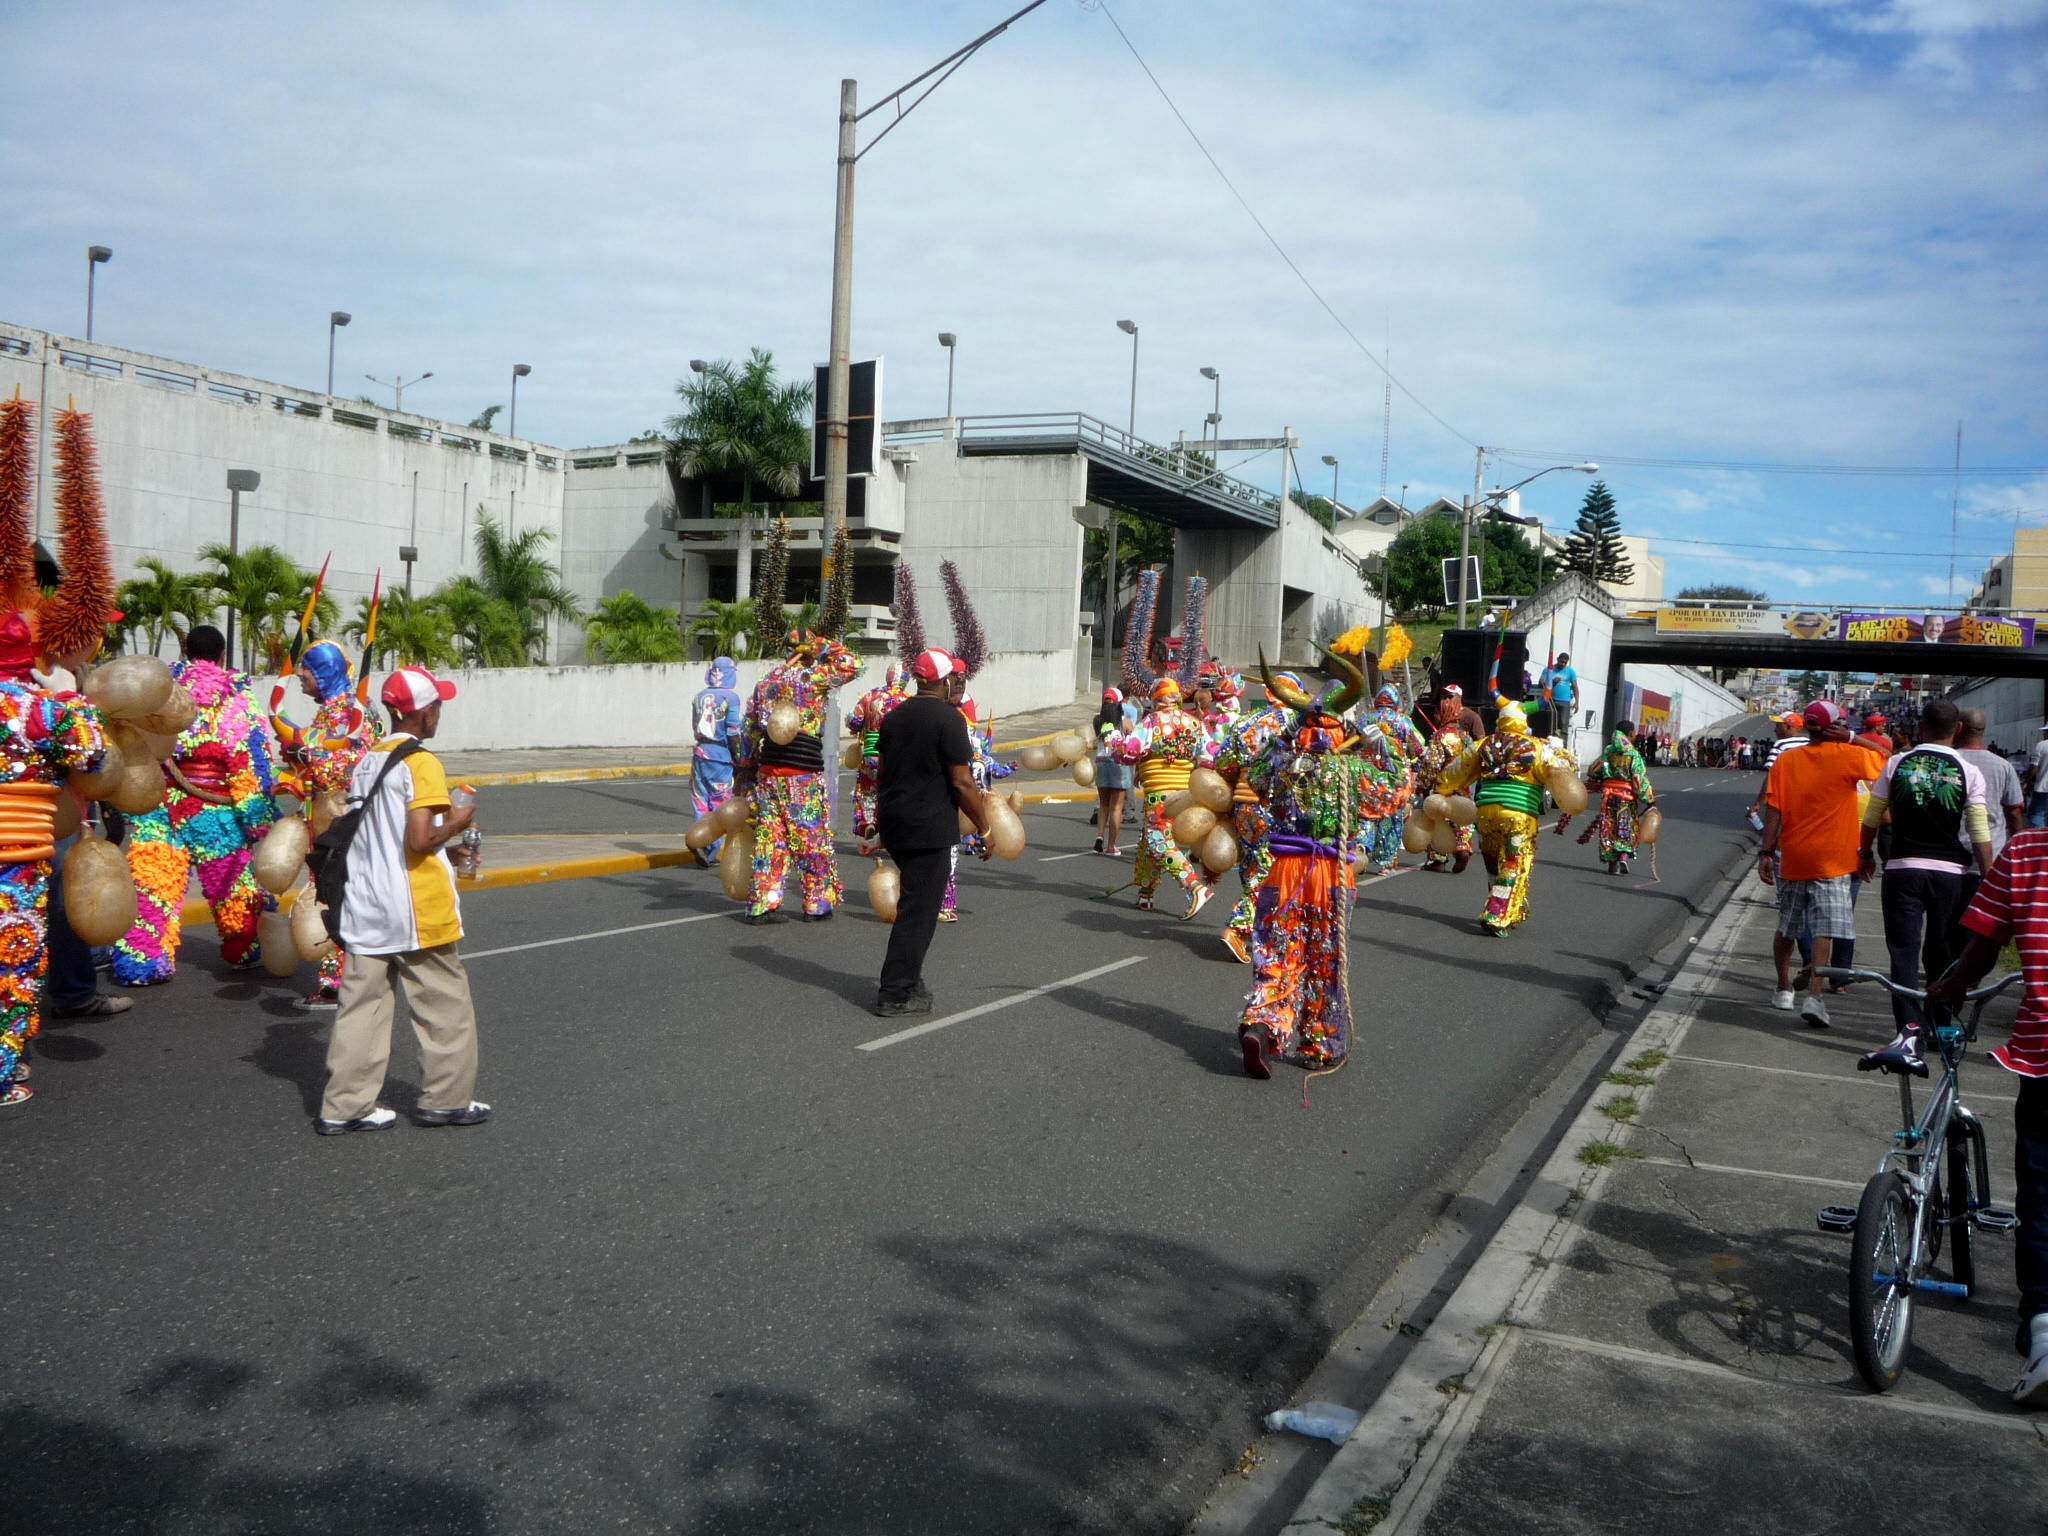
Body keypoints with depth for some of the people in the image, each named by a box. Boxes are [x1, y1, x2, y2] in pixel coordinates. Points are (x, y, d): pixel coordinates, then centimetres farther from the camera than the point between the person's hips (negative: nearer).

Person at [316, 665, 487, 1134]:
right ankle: (445, 1099, 15)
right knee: (444, 1005, 7)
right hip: (415, 910, -7)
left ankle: (344, 1106, 11)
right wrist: (455, 824, -4)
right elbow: (418, 840, -23)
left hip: (365, 907, 7)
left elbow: (352, 835, 16)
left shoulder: (366, 761, 11)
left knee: (362, 1003, 9)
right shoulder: (420, 762, -14)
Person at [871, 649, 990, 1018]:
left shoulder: (895, 716, 11)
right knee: (918, 910, -2)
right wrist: (984, 828, -8)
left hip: (893, 823, 8)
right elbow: (962, 783, -16)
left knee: (914, 901, 20)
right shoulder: (948, 718, -13)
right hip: (931, 828, -8)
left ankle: (909, 979, 25)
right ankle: (894, 994, 1)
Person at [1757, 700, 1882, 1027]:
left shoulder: (1786, 760, 2)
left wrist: (1766, 852, 0)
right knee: (1825, 930, -5)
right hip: (1831, 859, -4)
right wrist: (1851, 739, 0)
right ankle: (1813, 995, -16)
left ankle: (1784, 989, 26)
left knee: (1786, 928, 16)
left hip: (1791, 856, 4)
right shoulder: (1849, 756, -7)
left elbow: (1773, 811, -2)